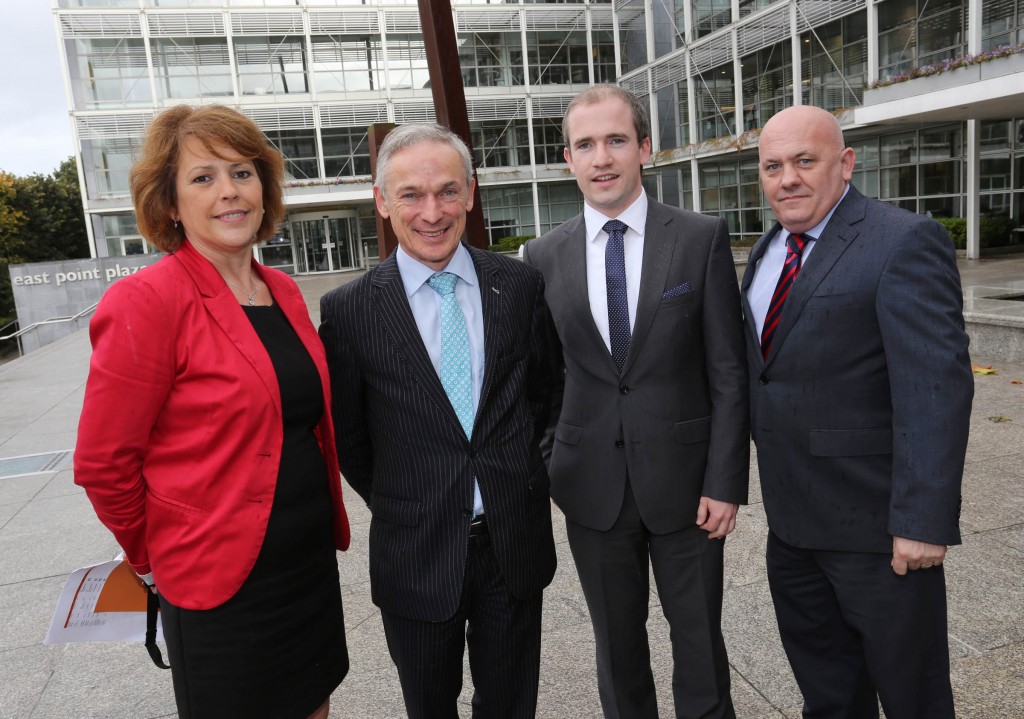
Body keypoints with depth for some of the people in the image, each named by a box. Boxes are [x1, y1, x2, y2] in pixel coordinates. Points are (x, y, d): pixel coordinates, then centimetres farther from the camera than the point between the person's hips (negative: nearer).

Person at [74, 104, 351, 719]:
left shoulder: (284, 292, 3)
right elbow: (103, 464, -12)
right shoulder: (147, 303, -18)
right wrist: (156, 558, 0)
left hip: (314, 562, 6)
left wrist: (330, 521, 13)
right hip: (221, 587, -6)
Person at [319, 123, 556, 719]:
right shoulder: (349, 310, -10)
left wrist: (515, 470, 6)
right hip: (416, 556, -1)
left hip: (517, 543, 2)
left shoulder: (521, 284, -4)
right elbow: (346, 435, 0)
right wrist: (398, 509, 5)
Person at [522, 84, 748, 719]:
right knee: (616, 643, 17)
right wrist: (545, 467, 4)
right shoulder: (544, 256, 1)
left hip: (683, 478, -1)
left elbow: (728, 370, -5)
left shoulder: (703, 238, -5)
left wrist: (725, 481, -8)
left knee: (699, 637, 15)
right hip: (592, 487, 2)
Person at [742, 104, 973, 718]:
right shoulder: (770, 250, 10)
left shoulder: (905, 243, -15)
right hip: (792, 519, 7)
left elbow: (936, 387, -21)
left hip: (875, 527, -7)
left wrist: (923, 522, -24)